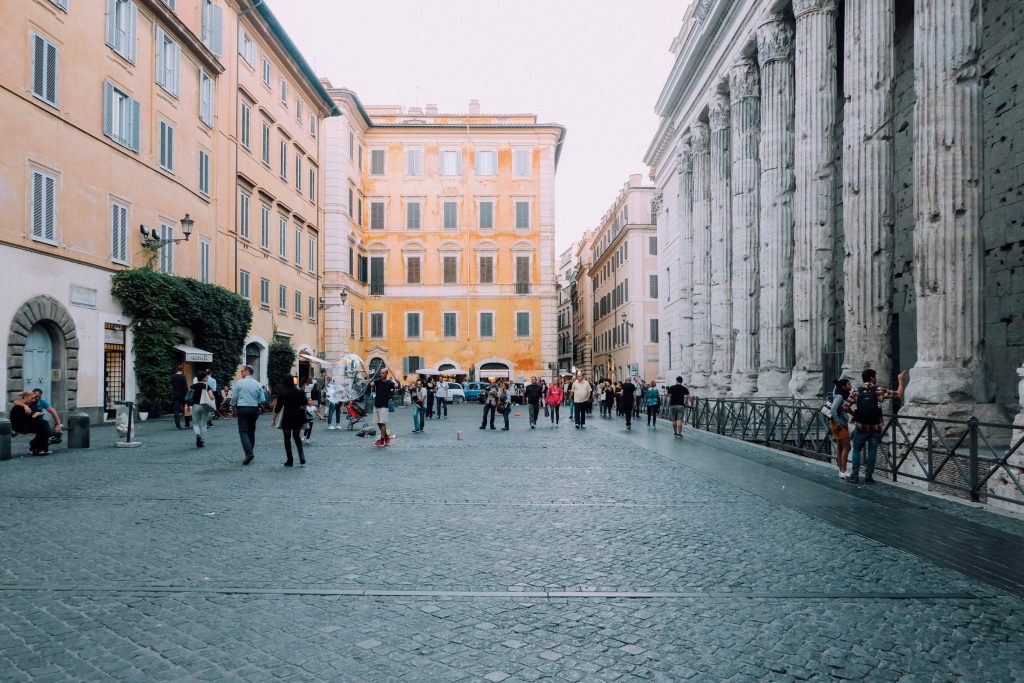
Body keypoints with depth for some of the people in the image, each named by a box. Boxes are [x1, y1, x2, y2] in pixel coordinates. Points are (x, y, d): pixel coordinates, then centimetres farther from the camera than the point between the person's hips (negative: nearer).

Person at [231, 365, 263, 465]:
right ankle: (250, 453, 16)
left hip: (242, 409, -3)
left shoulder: (239, 383, -4)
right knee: (251, 431, 12)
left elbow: (234, 398, 0)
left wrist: (234, 410, 13)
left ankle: (249, 452, -21)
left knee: (243, 431, -4)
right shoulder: (257, 384, 4)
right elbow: (263, 400, 3)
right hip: (254, 409, 4)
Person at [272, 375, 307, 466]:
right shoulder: (299, 391, 0)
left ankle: (289, 460, 8)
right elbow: (305, 404, 5)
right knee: (297, 436, 17)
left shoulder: (282, 393, -7)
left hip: (287, 416, -3)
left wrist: (273, 419, 3)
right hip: (298, 416, 3)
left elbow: (278, 407, -5)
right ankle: (301, 456, -1)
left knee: (287, 438, 8)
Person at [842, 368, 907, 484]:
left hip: (861, 427, 1)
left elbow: (845, 407, -4)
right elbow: (899, 394, 0)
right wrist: (901, 380, 14)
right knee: (872, 452, 8)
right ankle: (868, 477, 11)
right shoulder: (880, 391, -6)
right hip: (875, 427, -1)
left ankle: (854, 476, 7)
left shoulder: (856, 392, -2)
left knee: (857, 451, 10)